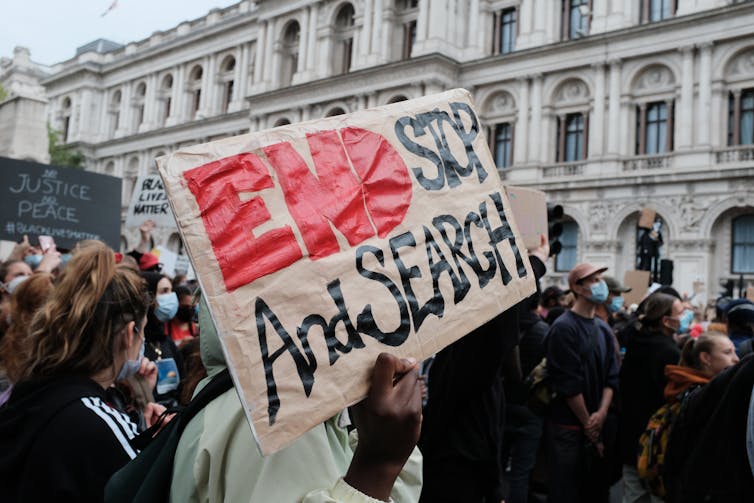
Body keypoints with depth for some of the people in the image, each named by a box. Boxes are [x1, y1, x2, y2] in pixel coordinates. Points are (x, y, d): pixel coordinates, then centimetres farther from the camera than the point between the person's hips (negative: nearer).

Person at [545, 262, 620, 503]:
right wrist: (588, 424, -10)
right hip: (568, 426, -7)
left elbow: (611, 377, 7)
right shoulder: (563, 328, -13)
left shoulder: (603, 329, 9)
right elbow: (568, 384, -16)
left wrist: (602, 413, -8)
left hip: (598, 426, 7)